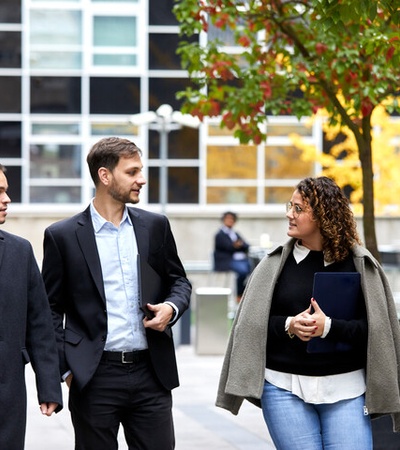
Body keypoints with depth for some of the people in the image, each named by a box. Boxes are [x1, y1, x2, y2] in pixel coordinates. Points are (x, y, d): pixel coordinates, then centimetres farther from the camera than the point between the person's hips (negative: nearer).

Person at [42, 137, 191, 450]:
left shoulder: (155, 226, 9)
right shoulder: (63, 236, -1)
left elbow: (179, 281, 19)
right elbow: (52, 309, 2)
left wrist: (171, 307, -4)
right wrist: (66, 368, -5)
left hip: (151, 373, 3)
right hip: (95, 377, -3)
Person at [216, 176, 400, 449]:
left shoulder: (359, 265, 0)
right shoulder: (276, 263, 4)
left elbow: (376, 329, -4)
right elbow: (251, 322, 5)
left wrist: (329, 327, -18)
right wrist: (288, 326, -13)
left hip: (346, 389, -1)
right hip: (285, 388, 1)